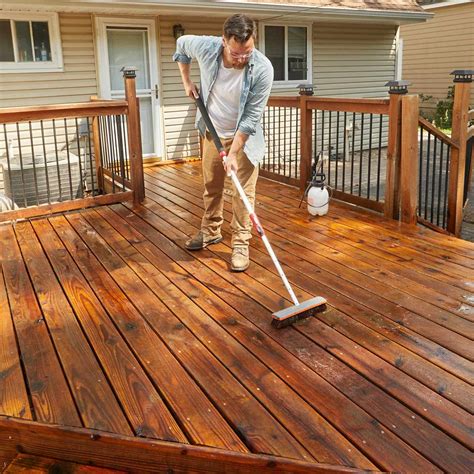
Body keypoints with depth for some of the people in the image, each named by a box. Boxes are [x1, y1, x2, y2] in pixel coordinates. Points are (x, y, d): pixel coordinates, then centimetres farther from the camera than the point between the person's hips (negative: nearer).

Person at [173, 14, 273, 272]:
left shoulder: (263, 69, -28)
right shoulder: (206, 47, -21)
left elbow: (251, 117, -25)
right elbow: (181, 44, 4)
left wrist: (233, 153, -26)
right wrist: (186, 81, 3)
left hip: (244, 136, -3)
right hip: (212, 131, 3)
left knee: (243, 192, -3)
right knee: (211, 186, 16)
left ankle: (240, 244, 9)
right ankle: (210, 231, 34)